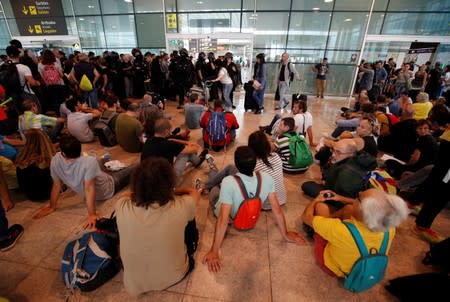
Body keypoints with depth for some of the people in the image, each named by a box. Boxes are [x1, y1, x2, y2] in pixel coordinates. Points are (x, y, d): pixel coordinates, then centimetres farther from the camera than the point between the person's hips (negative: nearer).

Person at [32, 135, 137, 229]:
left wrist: (52, 207, 0)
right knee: (135, 168, 15)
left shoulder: (55, 161, -26)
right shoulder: (89, 162, -41)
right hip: (109, 188, -4)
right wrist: (92, 214, -31)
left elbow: (56, 185, -15)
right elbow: (89, 189, -38)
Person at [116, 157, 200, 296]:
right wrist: (170, 192, 10)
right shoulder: (180, 207, -29)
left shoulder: (121, 207, -25)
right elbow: (195, 194, -2)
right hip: (174, 276, -1)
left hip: (135, 284, 2)